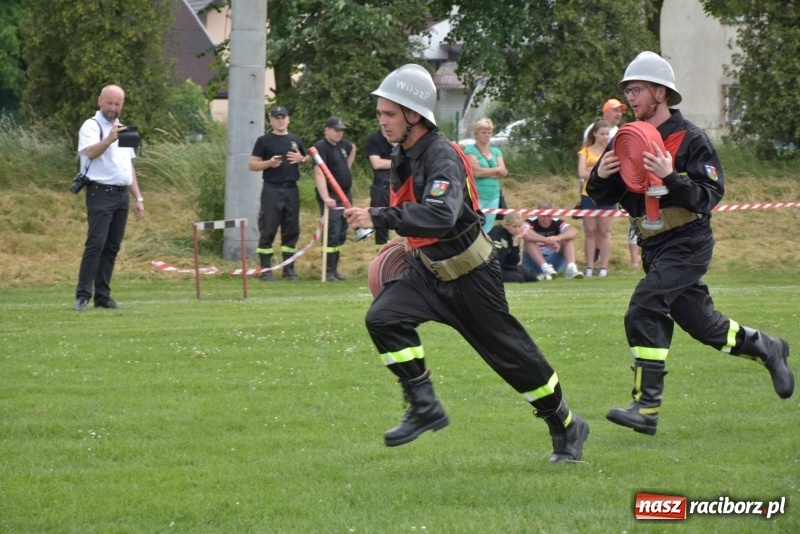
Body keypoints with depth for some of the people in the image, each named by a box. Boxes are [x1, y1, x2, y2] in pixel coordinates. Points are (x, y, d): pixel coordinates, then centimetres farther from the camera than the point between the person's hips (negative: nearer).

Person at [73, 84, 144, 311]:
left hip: (122, 194, 7)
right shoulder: (91, 126, -3)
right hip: (101, 193, -7)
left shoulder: (123, 129, 20)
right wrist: (108, 140, -41)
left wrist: (138, 197, 18)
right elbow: (90, 152, -23)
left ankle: (102, 296, 8)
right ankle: (83, 296, -16)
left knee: (112, 247, 5)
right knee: (95, 244, -14)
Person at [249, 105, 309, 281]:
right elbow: (252, 165, -1)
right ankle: (265, 269, -3)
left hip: (291, 189, 4)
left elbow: (308, 159, 23)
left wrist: (301, 159, 0)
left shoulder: (296, 140, 14)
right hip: (272, 189, -4)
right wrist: (269, 163, -18)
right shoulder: (264, 141, 1)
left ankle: (288, 267, 14)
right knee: (268, 230, -6)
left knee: (291, 230, 7)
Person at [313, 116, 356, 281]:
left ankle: (334, 269, 18)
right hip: (331, 198, -8)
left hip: (345, 195, 8)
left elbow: (353, 149, 36)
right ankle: (328, 271, -10)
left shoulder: (342, 144, 9)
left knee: (341, 235, 11)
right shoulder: (321, 147, -16)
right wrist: (325, 197, -38)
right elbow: (319, 173, -27)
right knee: (333, 234, -13)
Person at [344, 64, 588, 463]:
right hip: (428, 269, 8)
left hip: (469, 274, -7)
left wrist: (379, 218, -49)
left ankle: (566, 426, 22)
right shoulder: (404, 156, 0)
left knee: (509, 352, 3)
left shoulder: (442, 157, -26)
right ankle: (424, 407, -7)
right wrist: (411, 241, 17)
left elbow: (441, 216, -44)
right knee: (383, 317, -16)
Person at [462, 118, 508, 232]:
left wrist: (485, 172, -9)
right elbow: (476, 172, -14)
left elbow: (503, 172, 5)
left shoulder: (496, 152, 16)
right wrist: (496, 169, -3)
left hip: (494, 196, 6)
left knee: (488, 230, 6)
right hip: (477, 196, -6)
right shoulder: (470, 151, -1)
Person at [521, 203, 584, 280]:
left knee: (568, 239, -14)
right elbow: (525, 233, -36)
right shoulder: (531, 223, -9)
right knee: (530, 240, -27)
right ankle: (546, 268, -44)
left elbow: (574, 231, -24)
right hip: (534, 263, -2)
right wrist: (547, 240, -48)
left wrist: (558, 238, -46)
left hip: (554, 261, 2)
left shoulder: (557, 223, -2)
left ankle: (571, 268, -35)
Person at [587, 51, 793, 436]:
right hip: (653, 247, 7)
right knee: (700, 322, 15)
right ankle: (768, 349, 39)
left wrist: (670, 178, -32)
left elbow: (709, 197, -18)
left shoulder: (690, 140, -12)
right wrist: (600, 176, -14)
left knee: (645, 310, -22)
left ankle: (646, 408, -22)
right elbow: (601, 197, 8)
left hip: (687, 244, -7)